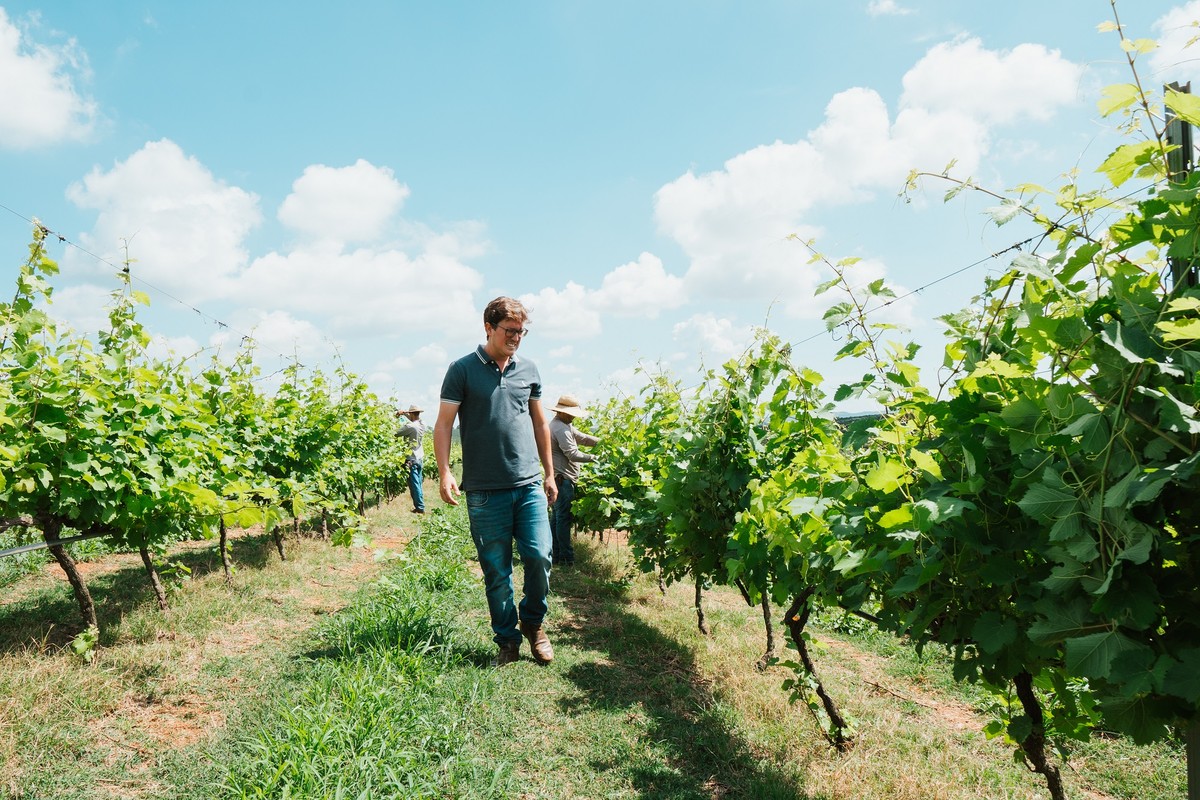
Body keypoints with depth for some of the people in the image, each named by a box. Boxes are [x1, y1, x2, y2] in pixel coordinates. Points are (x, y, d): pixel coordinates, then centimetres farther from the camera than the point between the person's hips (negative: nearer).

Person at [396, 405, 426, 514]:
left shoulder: (410, 427, -19)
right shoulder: (422, 425, 2)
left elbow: (396, 433, -16)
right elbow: (416, 419, 24)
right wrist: (404, 413, 20)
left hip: (411, 460, -7)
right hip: (420, 459, 7)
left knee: (414, 484, -3)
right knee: (418, 483, 14)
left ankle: (420, 507, -3)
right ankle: (420, 505, 18)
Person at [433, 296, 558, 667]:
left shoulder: (528, 370, 11)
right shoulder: (463, 370, 0)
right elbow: (443, 424, -1)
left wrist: (549, 473, 18)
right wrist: (445, 474, -13)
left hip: (529, 484, 3)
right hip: (485, 490, -2)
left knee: (539, 555, -6)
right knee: (496, 571, 4)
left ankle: (533, 622, 20)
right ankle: (507, 640, 20)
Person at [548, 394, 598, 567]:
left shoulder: (561, 426, 17)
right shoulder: (560, 428, -17)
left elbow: (582, 438, 15)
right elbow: (573, 454, -22)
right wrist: (594, 457, -11)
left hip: (558, 479, 11)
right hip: (563, 479, -11)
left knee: (557, 517, 13)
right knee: (564, 518, -7)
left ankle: (555, 555, 18)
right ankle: (566, 557, -4)